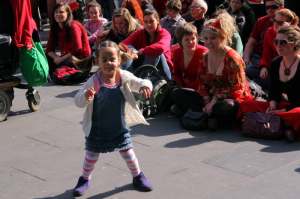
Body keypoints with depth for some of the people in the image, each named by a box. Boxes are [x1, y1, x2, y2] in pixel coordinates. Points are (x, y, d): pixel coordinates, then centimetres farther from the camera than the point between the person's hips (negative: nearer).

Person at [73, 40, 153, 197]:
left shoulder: (124, 77, -14)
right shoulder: (93, 82, -22)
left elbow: (141, 82, -7)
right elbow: (78, 101, -24)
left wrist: (145, 86, -32)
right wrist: (86, 97, -47)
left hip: (119, 127, 2)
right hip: (97, 129, -2)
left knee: (127, 152, 13)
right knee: (91, 155, 13)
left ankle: (138, 176, 38)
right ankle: (85, 179, 38)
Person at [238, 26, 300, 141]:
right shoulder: (275, 64, 8)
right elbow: (273, 91, 10)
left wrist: (282, 111, -19)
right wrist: (272, 106, -10)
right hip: (282, 106, 8)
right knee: (245, 105, -8)